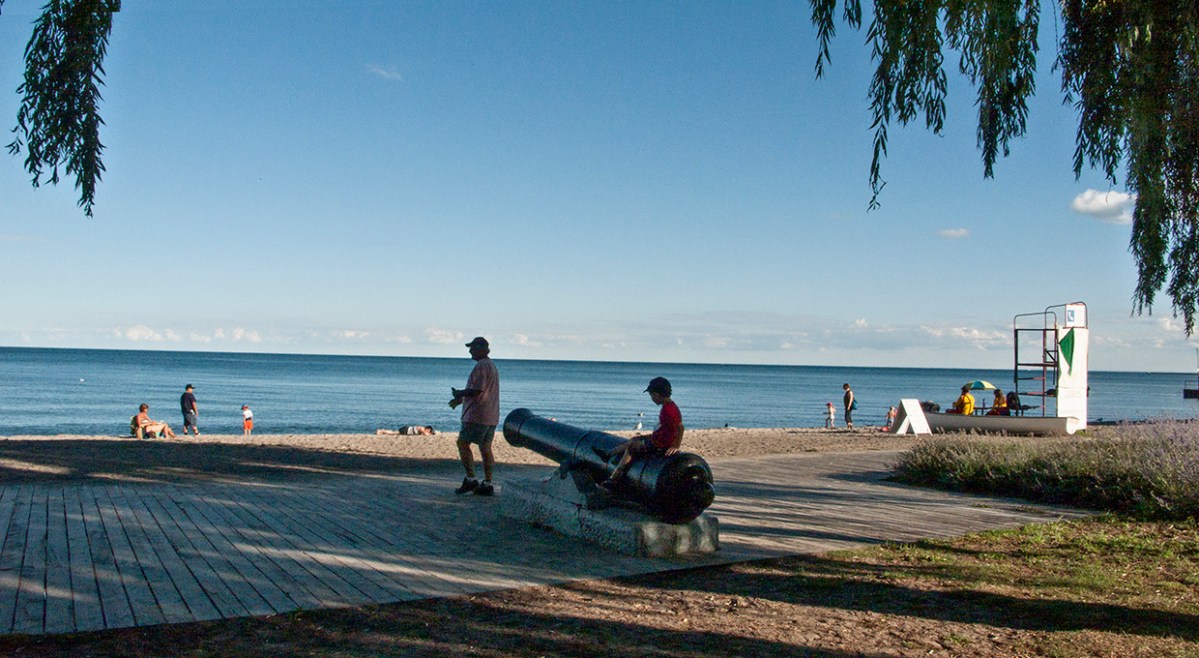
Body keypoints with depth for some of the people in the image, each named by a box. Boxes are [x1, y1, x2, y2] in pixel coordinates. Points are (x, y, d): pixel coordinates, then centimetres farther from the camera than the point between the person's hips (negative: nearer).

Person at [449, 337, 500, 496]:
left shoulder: (481, 366, -13)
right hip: (491, 416, 10)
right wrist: (461, 399, 25)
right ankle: (487, 484, 8)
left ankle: (470, 479, -7)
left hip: (477, 416, -10)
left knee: (463, 443, -3)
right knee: (485, 448, 9)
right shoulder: (492, 366, 20)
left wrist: (459, 393, -5)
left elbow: (477, 390, -21)